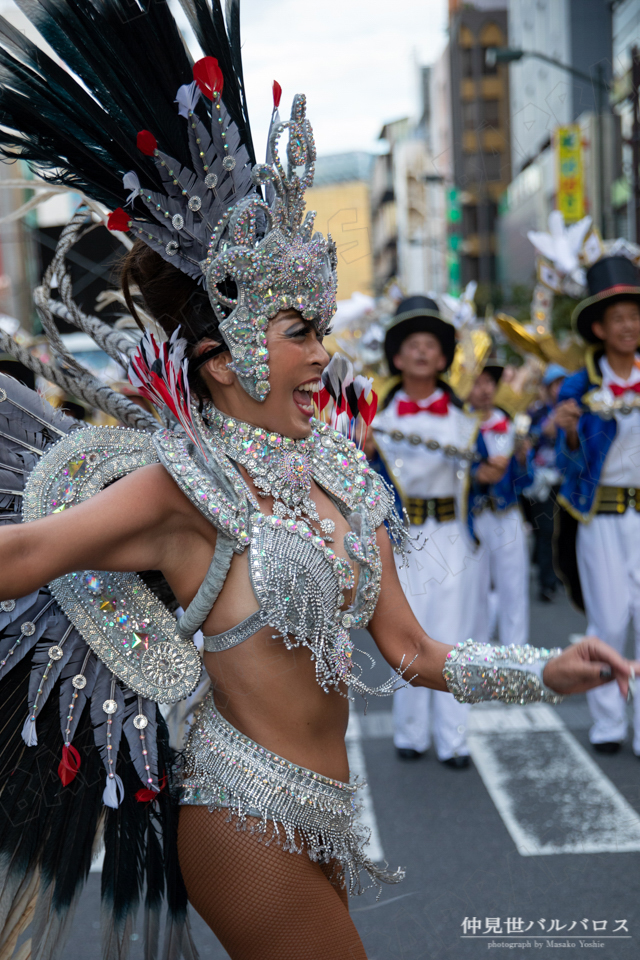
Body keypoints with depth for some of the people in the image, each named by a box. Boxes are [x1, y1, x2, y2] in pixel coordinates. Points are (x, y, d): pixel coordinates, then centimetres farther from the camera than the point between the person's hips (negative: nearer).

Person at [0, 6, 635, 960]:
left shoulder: (339, 472, 4)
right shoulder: (183, 485, -15)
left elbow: (413, 653, 6)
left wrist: (550, 670, -2)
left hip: (316, 814, 7)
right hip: (249, 817, -7)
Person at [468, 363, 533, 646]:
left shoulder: (510, 424, 7)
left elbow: (523, 482, 7)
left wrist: (523, 459, -12)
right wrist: (478, 475, -27)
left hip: (509, 518, 3)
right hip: (472, 520, -3)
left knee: (514, 590, 3)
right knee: (474, 593, 4)